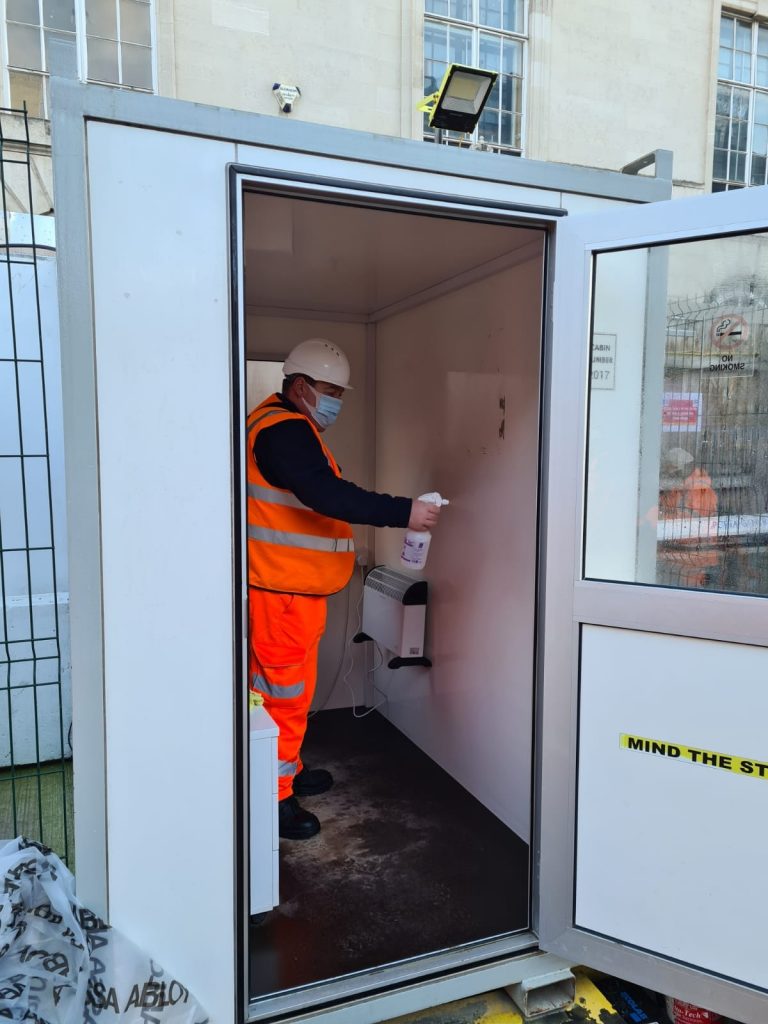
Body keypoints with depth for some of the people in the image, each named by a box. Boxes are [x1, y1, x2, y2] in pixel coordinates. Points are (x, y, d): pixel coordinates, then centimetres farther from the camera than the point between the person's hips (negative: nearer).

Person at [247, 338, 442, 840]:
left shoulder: (293, 427, 17)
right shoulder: (283, 431, -18)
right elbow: (326, 494, -30)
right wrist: (402, 512, -30)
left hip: (297, 586, 11)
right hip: (283, 589, -11)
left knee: (290, 687, 20)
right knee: (286, 691, -1)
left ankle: (288, 770, 34)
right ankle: (273, 796, 11)